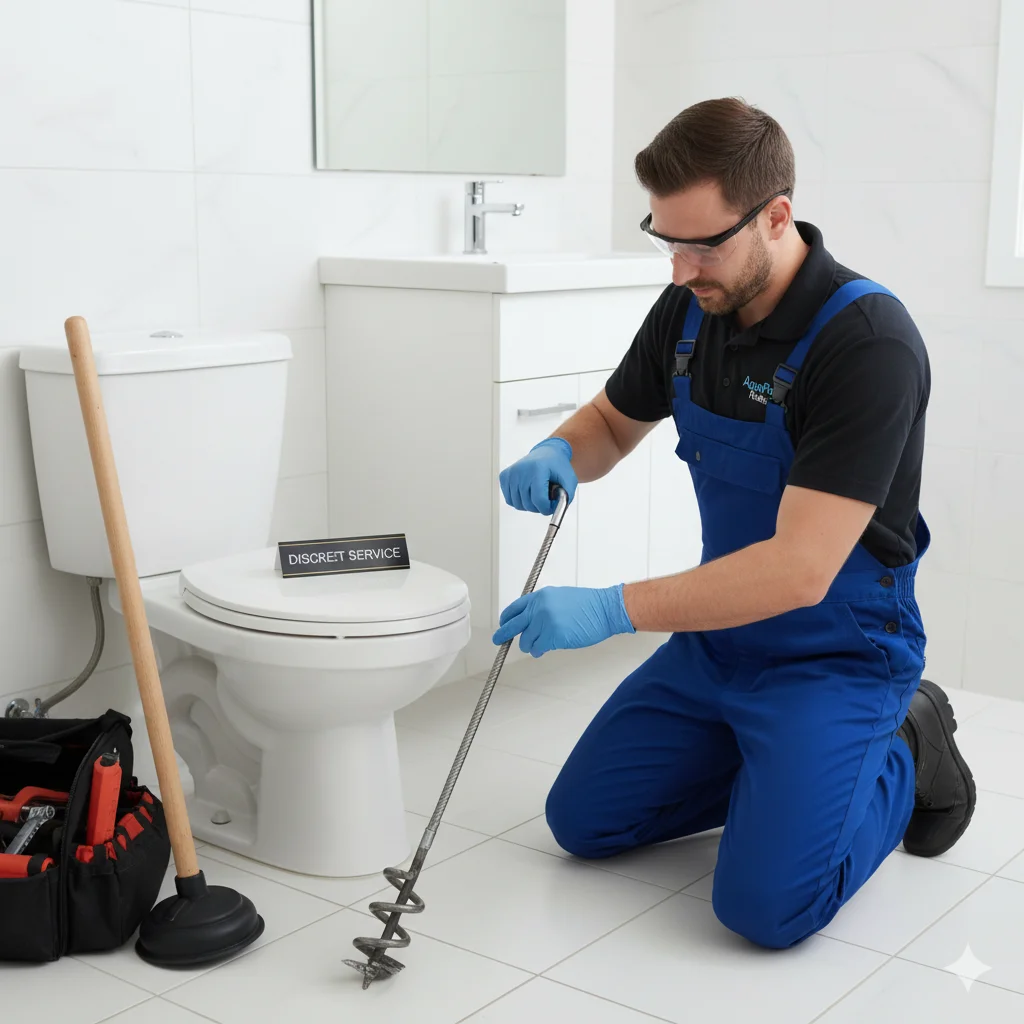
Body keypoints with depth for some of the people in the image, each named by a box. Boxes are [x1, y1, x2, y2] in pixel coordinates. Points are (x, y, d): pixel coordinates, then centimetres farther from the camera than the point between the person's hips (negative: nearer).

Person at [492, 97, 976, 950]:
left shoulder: (867, 341, -28)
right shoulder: (691, 307, -4)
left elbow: (799, 569, -33)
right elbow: (612, 423, 13)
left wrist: (612, 610, -37)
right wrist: (555, 455, -11)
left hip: (834, 651, -7)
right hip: (716, 634, 7)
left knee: (767, 904, -19)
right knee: (583, 818, 6)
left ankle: (906, 755, 7)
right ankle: (772, 763, 21)